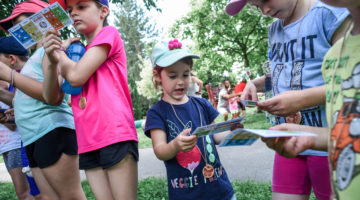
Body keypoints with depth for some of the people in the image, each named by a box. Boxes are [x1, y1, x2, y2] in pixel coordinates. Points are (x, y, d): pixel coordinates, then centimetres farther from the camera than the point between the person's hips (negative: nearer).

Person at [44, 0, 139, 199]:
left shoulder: (109, 33, 2)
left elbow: (76, 76, -11)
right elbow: (52, 97, 8)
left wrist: (59, 52, 7)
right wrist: (53, 61, -8)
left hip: (115, 136, -6)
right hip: (88, 143, 7)